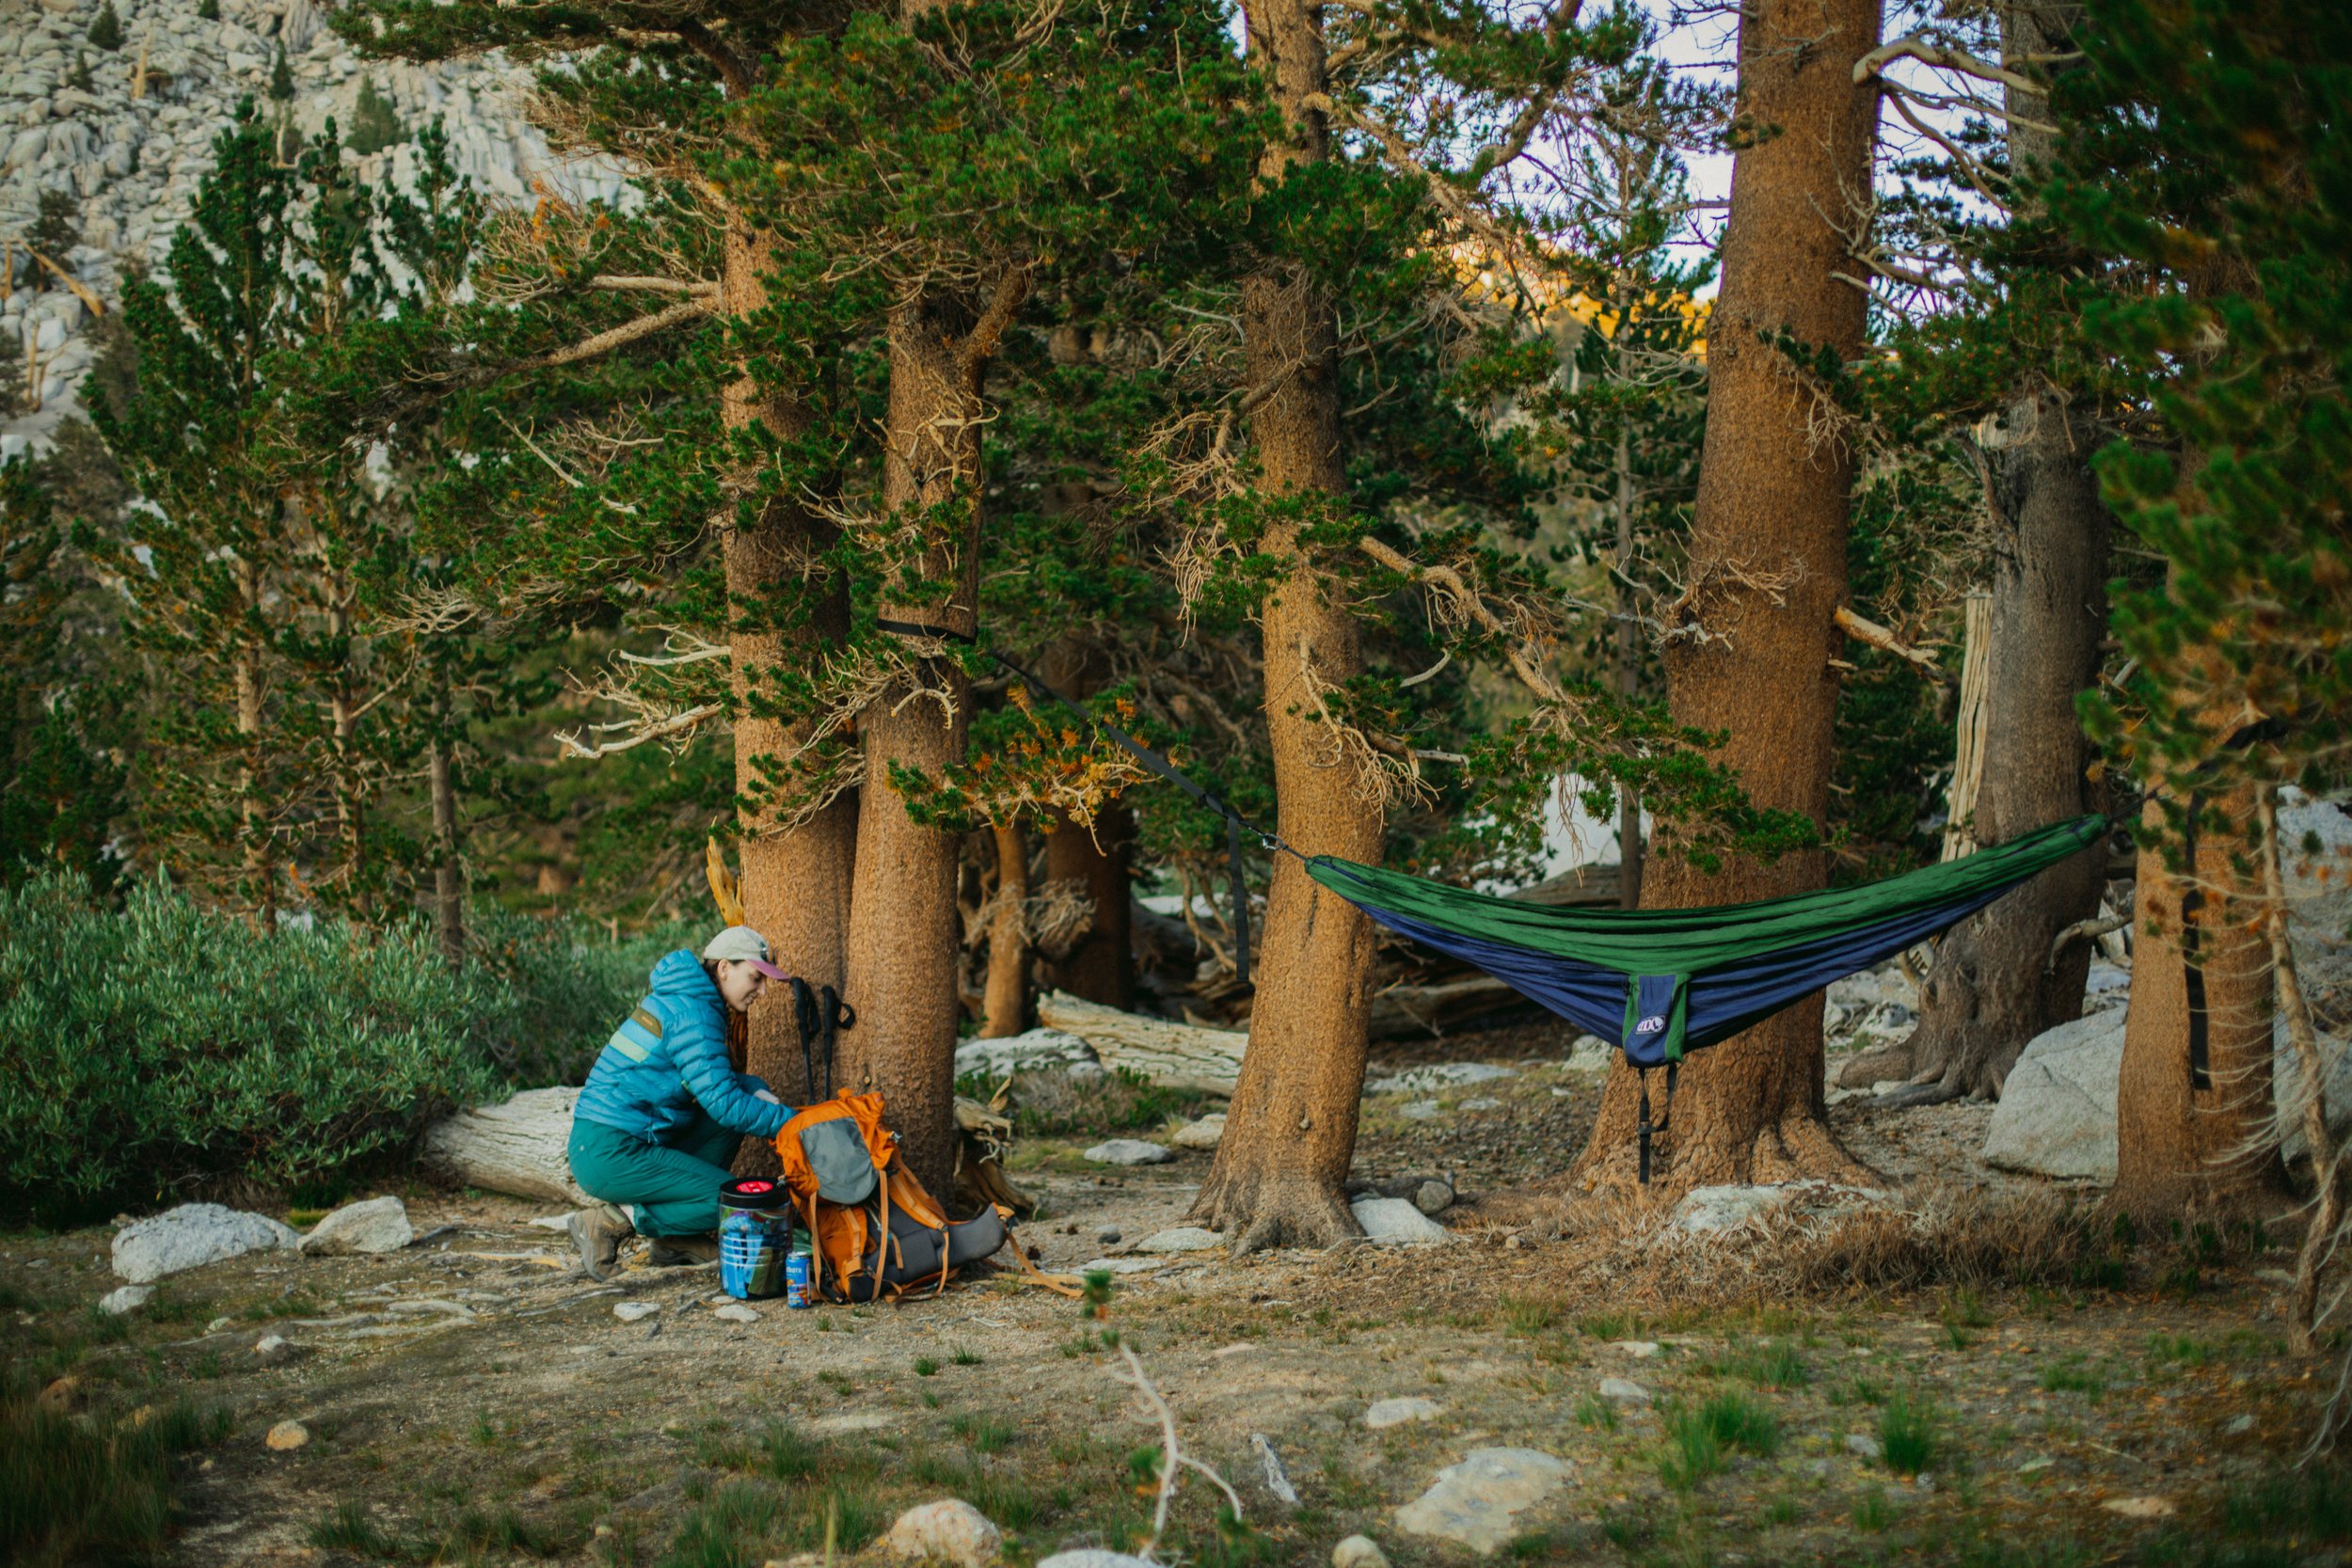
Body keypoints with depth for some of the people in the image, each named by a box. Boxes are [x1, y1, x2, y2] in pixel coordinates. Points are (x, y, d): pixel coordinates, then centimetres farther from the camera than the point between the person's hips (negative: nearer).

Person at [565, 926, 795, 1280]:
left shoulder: (683, 1000, 15)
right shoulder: (692, 1012, -15)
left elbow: (712, 1080, 24)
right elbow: (724, 1103, -18)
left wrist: (757, 1091, 5)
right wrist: (791, 1121, -9)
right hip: (610, 1155, -10)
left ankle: (677, 1241, 11)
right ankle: (612, 1221, -5)